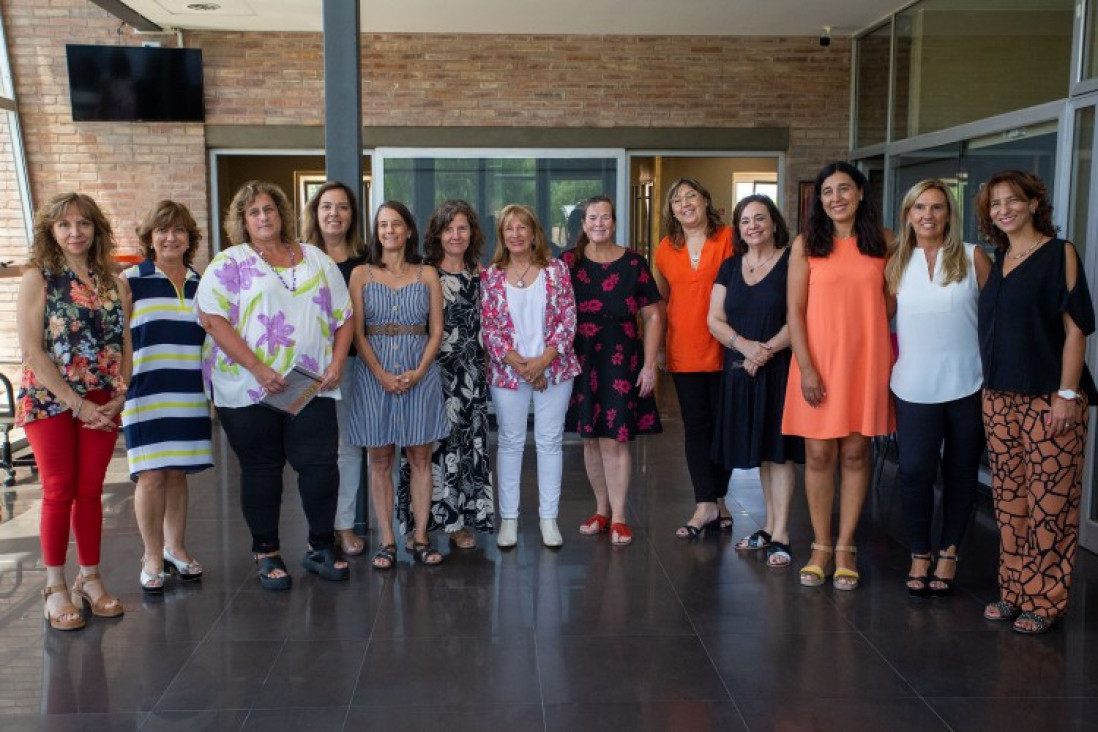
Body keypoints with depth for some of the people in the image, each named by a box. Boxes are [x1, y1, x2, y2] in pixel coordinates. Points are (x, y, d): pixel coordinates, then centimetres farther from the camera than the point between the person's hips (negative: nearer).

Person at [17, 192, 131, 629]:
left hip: (102, 404, 3)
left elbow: (125, 343, 8)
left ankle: (90, 579, 19)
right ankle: (55, 587, 11)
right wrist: (76, 403, -14)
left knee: (91, 492, 7)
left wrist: (119, 396, -6)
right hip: (50, 400, -3)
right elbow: (32, 348, -10)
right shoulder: (38, 278, -3)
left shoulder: (112, 283, 9)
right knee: (59, 492, -1)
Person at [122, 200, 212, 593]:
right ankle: (153, 556, 12)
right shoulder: (130, 281, -1)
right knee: (151, 475, -3)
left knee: (177, 473, 9)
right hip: (145, 395, -3)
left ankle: (175, 547, 25)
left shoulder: (200, 285, 11)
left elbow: (212, 337, 19)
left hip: (190, 396, 4)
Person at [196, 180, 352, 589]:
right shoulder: (230, 263, 1)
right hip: (249, 388, -2)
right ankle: (266, 554, 21)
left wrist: (337, 363, -2)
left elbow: (344, 316, 14)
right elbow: (214, 319, -11)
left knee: (321, 465, 0)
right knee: (261, 470, 7)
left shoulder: (316, 260, 13)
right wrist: (259, 370, -18)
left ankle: (321, 548, 17)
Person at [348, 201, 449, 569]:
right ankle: (387, 541, 10)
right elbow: (357, 332, -1)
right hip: (374, 374, -1)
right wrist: (381, 374, -13)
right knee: (380, 459, 3)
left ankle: (420, 538, 12)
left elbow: (436, 332, 4)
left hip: (420, 374, 1)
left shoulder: (427, 275, 7)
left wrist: (418, 372, -10)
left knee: (420, 458, 4)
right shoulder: (361, 275, 5)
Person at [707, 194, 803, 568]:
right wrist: (745, 345, -12)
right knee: (759, 449, 10)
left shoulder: (791, 262, -5)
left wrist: (767, 349, -18)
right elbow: (715, 320, 5)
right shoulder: (730, 267, 11)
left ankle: (780, 535, 1)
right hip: (740, 369, 5)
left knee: (779, 449, -3)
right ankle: (769, 526, 21)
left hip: (779, 369, -5)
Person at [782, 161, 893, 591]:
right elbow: (795, 310, -3)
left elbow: (891, 300, 16)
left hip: (866, 361, 1)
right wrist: (806, 367, -9)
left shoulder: (882, 243, 6)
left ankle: (845, 548, 17)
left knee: (855, 454, 6)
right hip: (818, 362, -1)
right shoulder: (807, 244, 1)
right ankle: (821, 547, 16)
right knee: (819, 455, 3)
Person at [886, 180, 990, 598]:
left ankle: (948, 553, 25)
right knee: (915, 472, -4)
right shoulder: (897, 264, 7)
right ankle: (919, 555, 15)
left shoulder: (972, 257, 0)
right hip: (914, 388, 1)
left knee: (961, 472, 9)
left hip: (967, 386, -1)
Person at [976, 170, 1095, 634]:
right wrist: (990, 387, 12)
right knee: (1009, 497, 9)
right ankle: (1014, 590, 20)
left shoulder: (1059, 253, -4)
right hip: (1000, 396, 6)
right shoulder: (998, 261, 13)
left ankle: (1044, 600, 8)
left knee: (1049, 500, -2)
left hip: (1049, 398, -6)